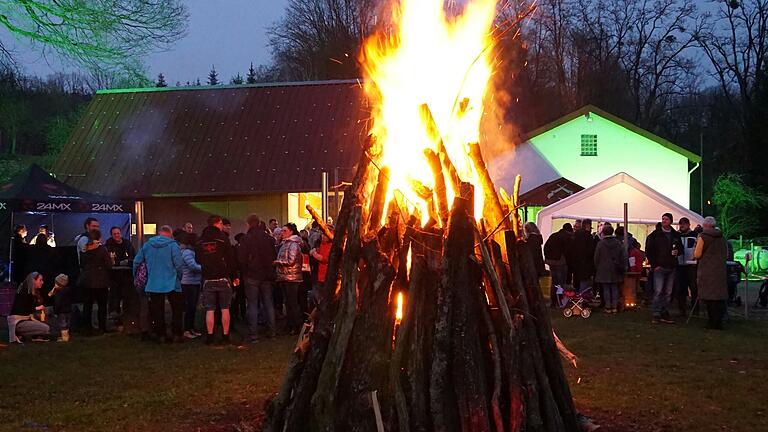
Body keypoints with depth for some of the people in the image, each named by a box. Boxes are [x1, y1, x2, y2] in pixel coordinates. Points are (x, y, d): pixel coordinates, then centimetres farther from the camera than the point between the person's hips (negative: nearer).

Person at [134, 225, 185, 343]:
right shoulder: (173, 245, -9)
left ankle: (161, 335, 11)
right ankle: (176, 334, 4)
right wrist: (179, 278, 3)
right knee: (177, 309, 8)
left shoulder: (147, 245, 4)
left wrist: (135, 277, 21)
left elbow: (136, 262, 8)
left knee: (157, 311, 10)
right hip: (171, 284, -3)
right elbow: (179, 265, -14)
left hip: (153, 284, 3)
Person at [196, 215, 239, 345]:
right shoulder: (222, 238, -7)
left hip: (207, 279, 3)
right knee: (225, 309, 5)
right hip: (223, 278, -3)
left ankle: (210, 336, 4)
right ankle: (225, 336, 7)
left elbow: (198, 260, 12)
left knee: (210, 310, 5)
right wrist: (235, 276, 1)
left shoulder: (201, 240, 5)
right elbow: (231, 258, -7)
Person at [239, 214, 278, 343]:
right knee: (268, 303, 13)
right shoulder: (269, 238, 1)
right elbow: (274, 257, 7)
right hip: (266, 276, 4)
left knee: (252, 305, 1)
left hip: (252, 276, -4)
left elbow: (242, 259, -14)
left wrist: (245, 270, 3)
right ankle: (271, 331, 18)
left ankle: (253, 334, -1)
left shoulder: (247, 238, -14)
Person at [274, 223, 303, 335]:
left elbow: (291, 261, -19)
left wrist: (277, 262, -11)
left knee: (293, 303, -5)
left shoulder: (293, 244, -12)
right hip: (284, 277, 9)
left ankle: (296, 327, 1)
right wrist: (276, 262, 6)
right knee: (288, 302, 14)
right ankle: (289, 325, 21)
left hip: (291, 278, -9)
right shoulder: (284, 244, 16)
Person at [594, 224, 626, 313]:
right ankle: (614, 307, 10)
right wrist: (622, 268, 13)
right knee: (615, 288, 9)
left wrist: (597, 268, 10)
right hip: (615, 270, 3)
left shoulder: (600, 243, -9)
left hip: (604, 270, -3)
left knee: (606, 289, 1)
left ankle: (608, 307, 3)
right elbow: (623, 256, 5)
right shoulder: (618, 243, 1)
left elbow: (596, 258, -3)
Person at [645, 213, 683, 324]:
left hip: (671, 268, 4)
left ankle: (664, 313, 13)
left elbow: (680, 247, 24)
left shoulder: (675, 235, 11)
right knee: (658, 291, -10)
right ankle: (656, 314, -7)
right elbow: (648, 251, -1)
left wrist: (677, 251, -1)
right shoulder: (655, 235, 0)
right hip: (659, 267, -4)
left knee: (668, 293, 6)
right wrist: (654, 265, -8)